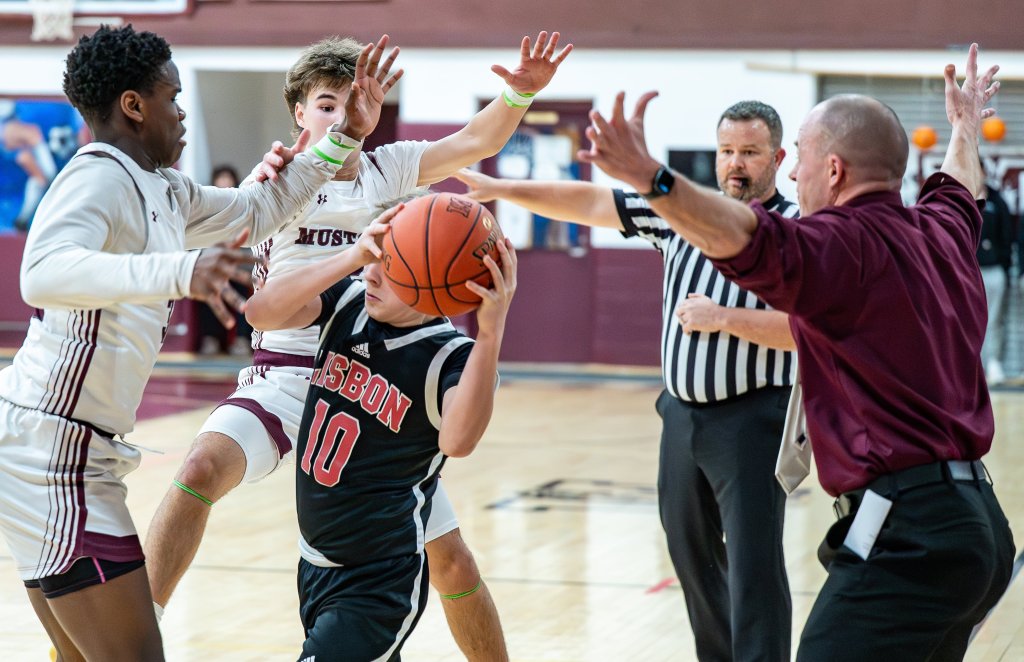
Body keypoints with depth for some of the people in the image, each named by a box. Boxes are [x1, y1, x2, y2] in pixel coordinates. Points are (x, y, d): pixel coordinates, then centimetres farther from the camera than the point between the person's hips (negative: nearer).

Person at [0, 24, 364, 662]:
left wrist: (344, 137, 22)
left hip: (61, 454, 10)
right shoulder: (97, 178, -15)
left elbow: (258, 210, 29)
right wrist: (180, 273, -49)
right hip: (53, 447, -10)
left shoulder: (161, 191, 14)